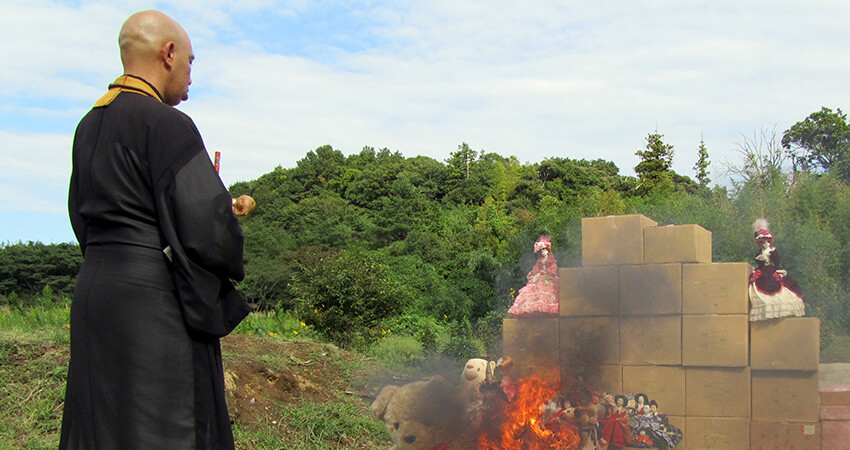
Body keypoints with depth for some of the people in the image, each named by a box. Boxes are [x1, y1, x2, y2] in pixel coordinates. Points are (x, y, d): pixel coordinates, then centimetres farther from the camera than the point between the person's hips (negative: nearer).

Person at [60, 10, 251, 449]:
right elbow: (205, 225, -18)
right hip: (154, 298, -8)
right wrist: (231, 267, 4)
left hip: (93, 289, 9)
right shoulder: (166, 124, -13)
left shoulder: (89, 126, 13)